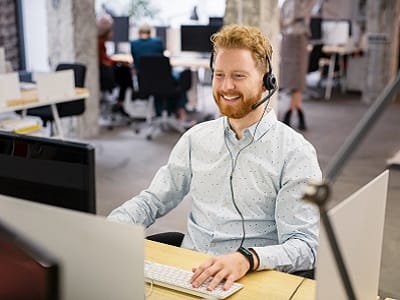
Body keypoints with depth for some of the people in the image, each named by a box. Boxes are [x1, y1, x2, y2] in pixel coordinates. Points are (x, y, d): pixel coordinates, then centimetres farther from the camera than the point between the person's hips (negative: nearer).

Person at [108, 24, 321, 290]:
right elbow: (152, 201, 15)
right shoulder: (196, 138, 11)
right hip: (185, 273, 3)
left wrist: (247, 259, -30)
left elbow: (304, 246, -11)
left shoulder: (296, 153, -5)